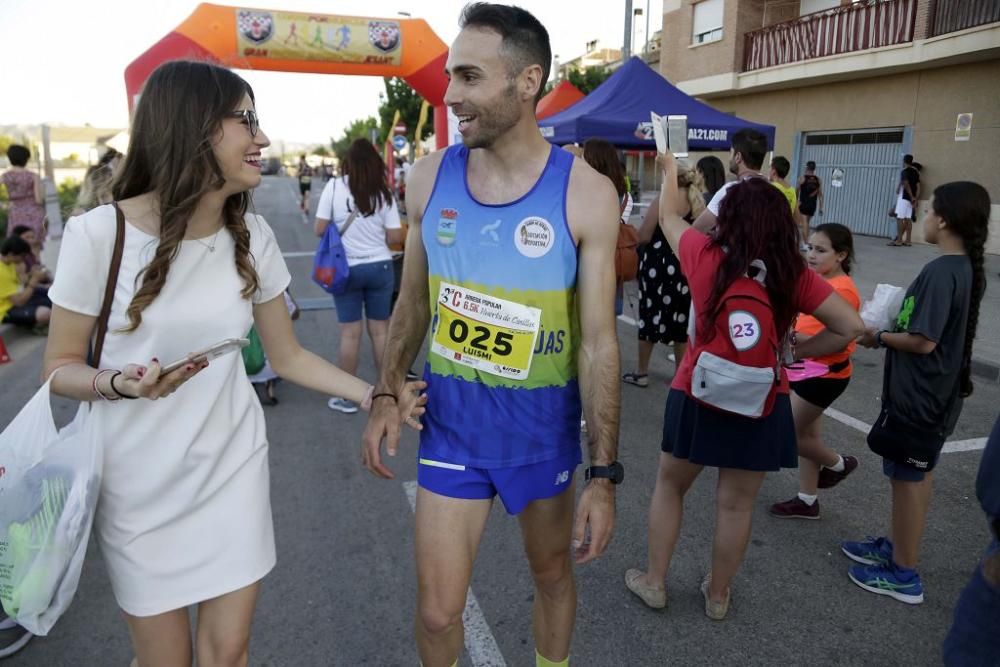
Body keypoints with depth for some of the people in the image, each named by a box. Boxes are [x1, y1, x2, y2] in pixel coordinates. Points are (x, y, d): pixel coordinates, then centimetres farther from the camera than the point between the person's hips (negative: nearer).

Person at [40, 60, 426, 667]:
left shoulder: (252, 236, -3)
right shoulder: (99, 234, -15)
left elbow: (288, 356, 3)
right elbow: (61, 367, -5)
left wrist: (374, 395, -6)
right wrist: (122, 384, -26)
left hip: (233, 466, 3)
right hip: (141, 481, -3)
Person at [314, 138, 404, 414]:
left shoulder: (334, 187, -6)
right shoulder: (383, 193, -3)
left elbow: (319, 230, -5)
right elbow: (395, 237, -4)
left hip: (346, 268, -1)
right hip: (380, 267, 1)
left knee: (350, 333, 5)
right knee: (381, 330, 11)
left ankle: (346, 397, 15)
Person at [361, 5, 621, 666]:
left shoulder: (586, 194, -14)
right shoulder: (430, 177, -4)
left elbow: (598, 340, -12)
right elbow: (413, 300, 7)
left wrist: (604, 475, -12)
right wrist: (387, 395, 6)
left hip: (543, 425, -1)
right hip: (451, 420, 2)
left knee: (553, 573, 21)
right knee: (437, 611, 8)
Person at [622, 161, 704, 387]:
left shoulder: (661, 202, -12)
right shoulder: (699, 204, 5)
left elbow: (643, 237, -12)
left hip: (658, 265, -5)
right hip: (685, 267, 5)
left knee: (650, 315, 4)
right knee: (681, 319, 11)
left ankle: (641, 372, 11)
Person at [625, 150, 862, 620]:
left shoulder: (706, 258, -10)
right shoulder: (796, 277, -8)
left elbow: (669, 217, 7)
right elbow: (852, 326, -8)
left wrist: (670, 169, 24)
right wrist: (794, 352, -1)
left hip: (696, 395, -1)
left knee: (670, 485, 19)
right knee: (736, 504, 15)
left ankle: (653, 582, 29)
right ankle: (718, 595, 32)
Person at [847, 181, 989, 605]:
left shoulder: (940, 272, -23)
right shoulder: (969, 269, 6)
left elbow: (922, 341, -25)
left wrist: (877, 337, -11)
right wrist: (893, 323, 8)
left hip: (918, 397, -9)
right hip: (938, 393, 9)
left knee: (908, 480, 4)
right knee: (914, 477, 20)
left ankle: (904, 574, 18)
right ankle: (895, 547, 36)